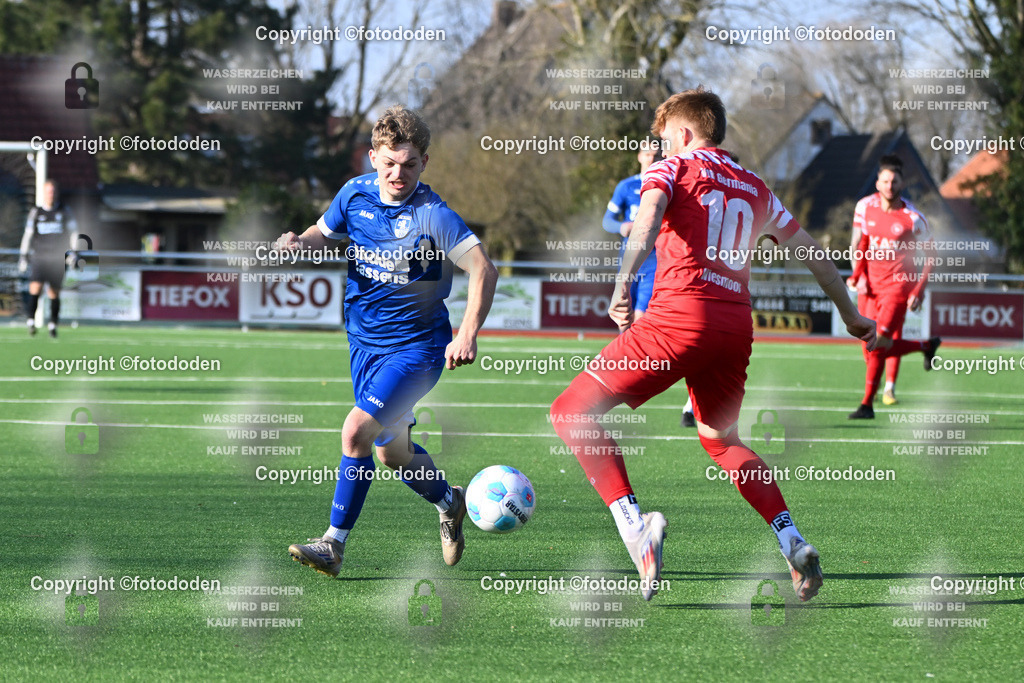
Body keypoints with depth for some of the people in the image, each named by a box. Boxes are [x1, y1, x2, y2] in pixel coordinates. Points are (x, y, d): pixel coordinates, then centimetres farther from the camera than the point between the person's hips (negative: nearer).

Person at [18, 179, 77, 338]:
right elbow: (28, 234, 13)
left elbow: (73, 233, 10)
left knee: (54, 292, 4)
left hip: (57, 258, 0)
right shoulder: (36, 212, 8)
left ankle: (53, 324, 17)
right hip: (39, 257, 0)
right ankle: (31, 320, -16)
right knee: (35, 287, -18)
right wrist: (24, 255, 11)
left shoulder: (65, 212, 6)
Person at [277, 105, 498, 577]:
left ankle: (334, 545, -12)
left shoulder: (432, 215, -19)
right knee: (392, 452, 16)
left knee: (357, 430, -21)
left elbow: (483, 269, -19)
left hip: (417, 347, -6)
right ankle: (449, 502, 46)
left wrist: (467, 334, -29)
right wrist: (298, 243, -8)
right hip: (365, 342, 6)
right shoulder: (355, 194, -2)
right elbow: (323, 233, 15)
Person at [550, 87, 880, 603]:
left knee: (572, 412, -1)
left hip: (679, 313, -6)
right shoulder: (754, 188, 25)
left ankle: (633, 524, -22)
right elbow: (810, 250, 29)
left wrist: (621, 285, -18)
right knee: (720, 440, 28)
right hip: (736, 324, 6)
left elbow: (648, 218, -14)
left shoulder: (672, 168, 9)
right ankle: (793, 544, 11)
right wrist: (850, 315, 39)